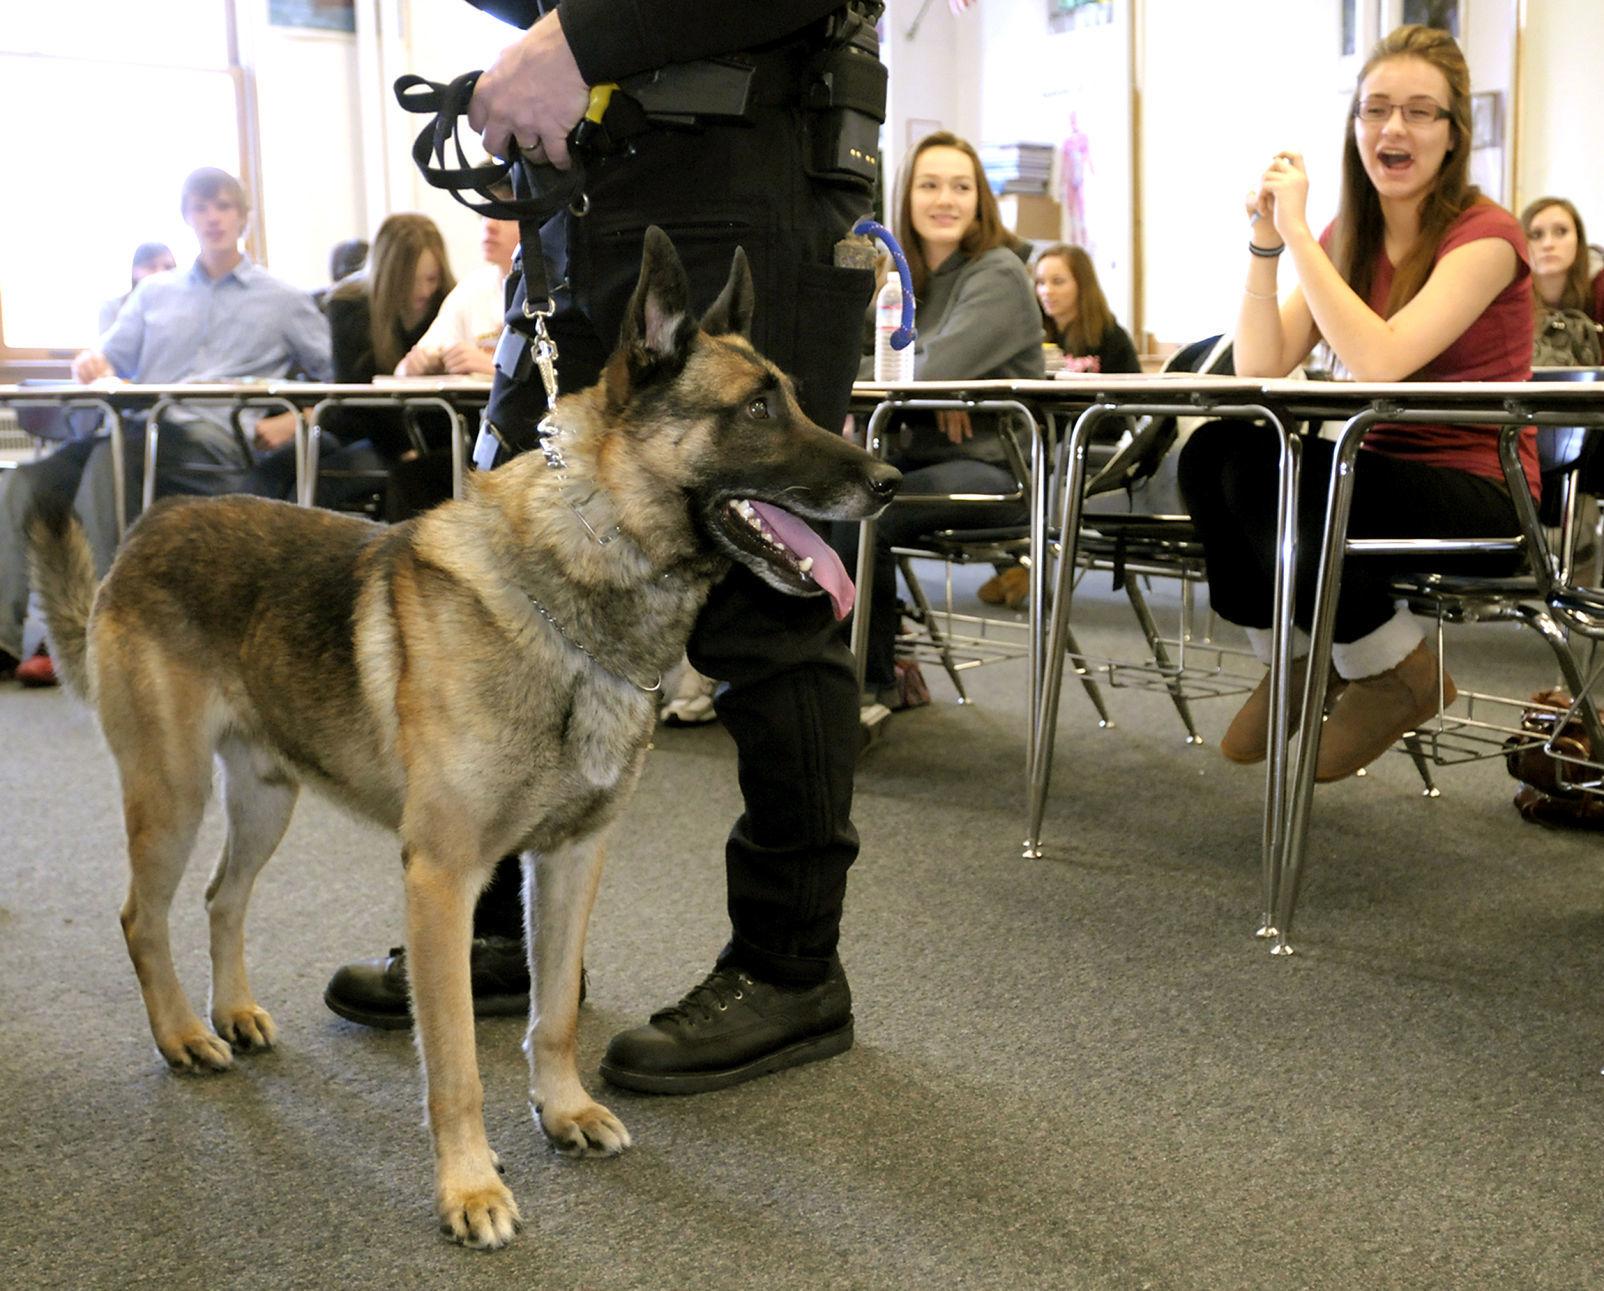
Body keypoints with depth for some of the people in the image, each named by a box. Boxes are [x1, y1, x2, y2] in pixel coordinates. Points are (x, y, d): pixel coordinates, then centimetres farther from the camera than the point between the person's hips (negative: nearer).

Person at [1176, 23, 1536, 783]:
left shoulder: (1485, 236, -11)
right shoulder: (1347, 235, 8)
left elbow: (1378, 361, -27)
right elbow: (1258, 370, -4)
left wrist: (1297, 231, -23)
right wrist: (1265, 242, -13)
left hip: (1478, 496, -6)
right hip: (1379, 470, 6)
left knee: (1266, 472, -29)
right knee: (1209, 453, -19)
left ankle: (1400, 676, -8)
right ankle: (1291, 665, -3)